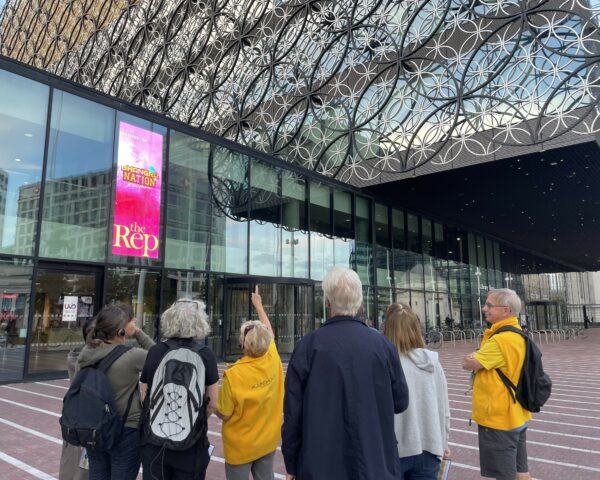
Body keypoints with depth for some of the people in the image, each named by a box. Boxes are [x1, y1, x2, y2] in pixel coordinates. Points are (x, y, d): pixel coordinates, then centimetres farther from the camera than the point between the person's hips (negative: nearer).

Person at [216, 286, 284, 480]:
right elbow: (268, 331, 4)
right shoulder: (273, 360, -15)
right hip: (268, 441, 4)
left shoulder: (233, 375, -27)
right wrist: (258, 304, 18)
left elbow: (224, 414, -16)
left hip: (241, 446, -4)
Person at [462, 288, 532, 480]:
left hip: (498, 418, -9)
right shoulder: (518, 335, 7)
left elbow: (468, 364, -19)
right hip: (516, 415, 9)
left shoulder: (501, 339, -24)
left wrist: (472, 357, -3)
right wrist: (478, 358, -5)